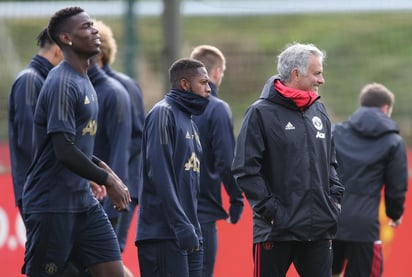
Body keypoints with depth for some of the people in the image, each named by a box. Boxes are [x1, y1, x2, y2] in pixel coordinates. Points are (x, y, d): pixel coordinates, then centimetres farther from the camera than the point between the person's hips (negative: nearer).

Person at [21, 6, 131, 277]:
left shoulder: (84, 81, 14)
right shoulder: (62, 84, -17)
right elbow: (64, 151, -23)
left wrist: (104, 168, 9)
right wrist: (108, 180, -14)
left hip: (84, 202, 9)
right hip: (52, 205, -9)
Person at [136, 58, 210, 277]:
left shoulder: (188, 120, 19)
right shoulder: (164, 113, -9)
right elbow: (160, 176, -17)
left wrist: (193, 228, 15)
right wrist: (183, 227, -20)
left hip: (189, 237, 9)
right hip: (165, 234, -9)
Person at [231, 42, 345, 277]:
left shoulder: (319, 111, 13)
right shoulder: (261, 113, -7)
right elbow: (246, 170, -11)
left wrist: (335, 196, 8)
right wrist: (270, 208, -15)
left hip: (319, 228, 6)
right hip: (276, 230, -6)